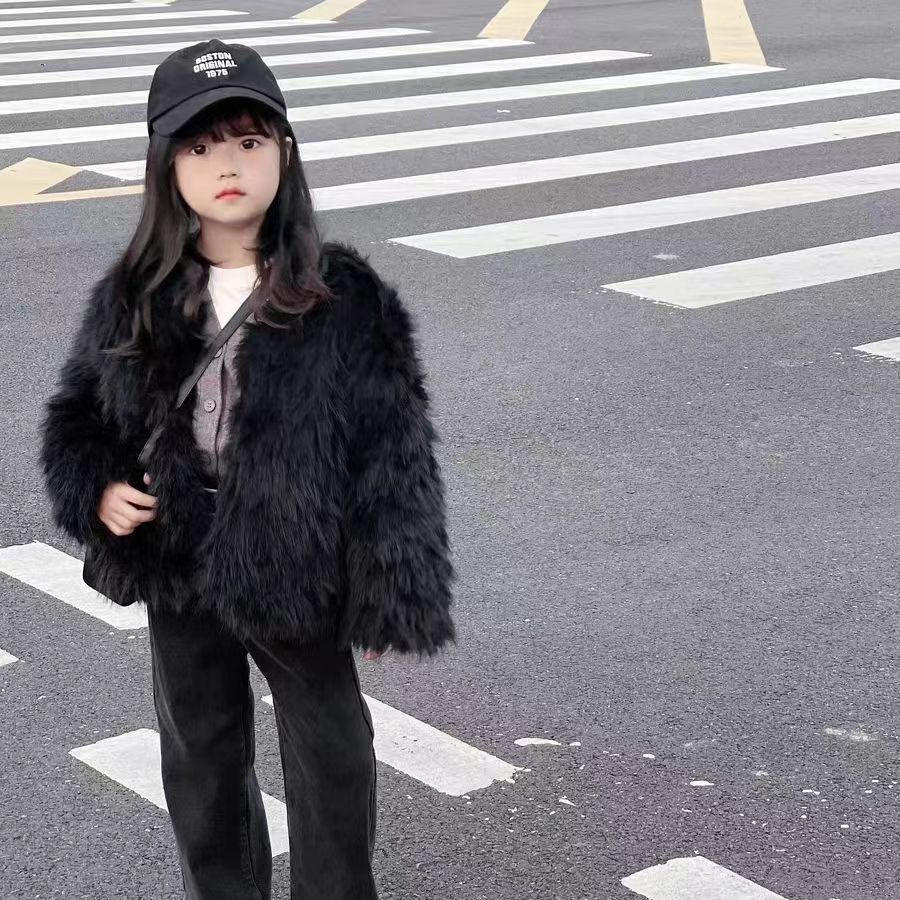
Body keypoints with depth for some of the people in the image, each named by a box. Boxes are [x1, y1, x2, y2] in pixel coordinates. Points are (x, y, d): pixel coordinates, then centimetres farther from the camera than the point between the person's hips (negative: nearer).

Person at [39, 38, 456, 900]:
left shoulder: (345, 299, -16)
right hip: (177, 570, 4)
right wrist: (96, 489, -10)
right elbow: (78, 411, 10)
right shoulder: (132, 298, -5)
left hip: (296, 572, -3)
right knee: (199, 753, 21)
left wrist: (387, 595, -14)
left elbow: (395, 454, -13)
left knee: (329, 751, 15)